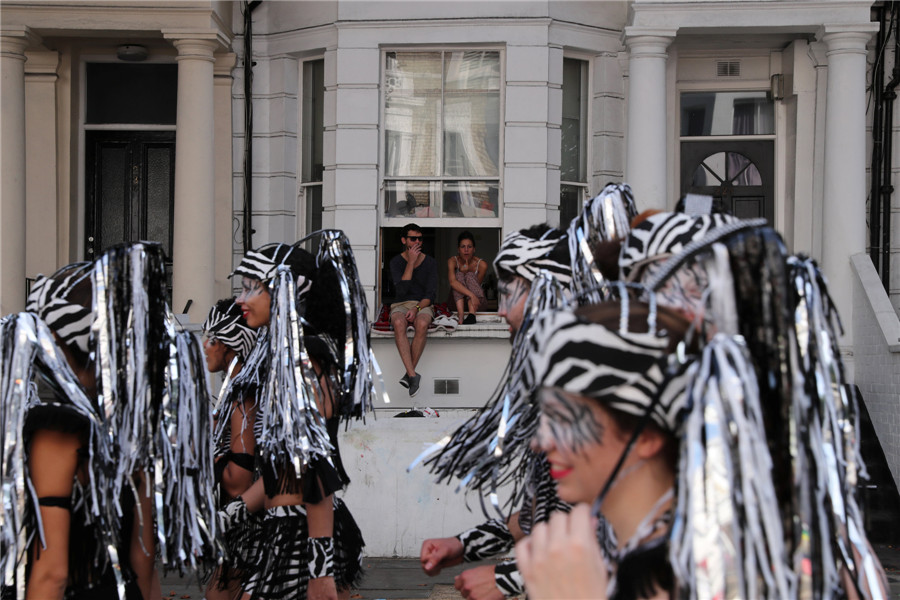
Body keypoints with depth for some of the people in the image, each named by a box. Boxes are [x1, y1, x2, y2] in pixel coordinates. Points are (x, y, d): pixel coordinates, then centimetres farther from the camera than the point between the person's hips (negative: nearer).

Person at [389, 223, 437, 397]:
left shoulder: (430, 263, 2)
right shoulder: (396, 262, 0)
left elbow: (431, 295, -3)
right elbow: (402, 290, -15)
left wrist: (416, 309, -22)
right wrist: (411, 262, -16)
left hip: (423, 306, 0)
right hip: (400, 306, 0)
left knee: (422, 324, -38)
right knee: (399, 324, -38)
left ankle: (408, 374, -30)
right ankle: (413, 376, -44)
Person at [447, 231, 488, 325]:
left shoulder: (482, 265, -12)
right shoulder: (452, 261, -14)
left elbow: (476, 285, -9)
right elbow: (452, 281, -31)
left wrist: (466, 271, -24)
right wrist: (471, 295, -44)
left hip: (476, 299, 0)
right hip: (458, 299, 0)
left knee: (470, 276, -26)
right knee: (459, 275, -25)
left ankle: (472, 315, -46)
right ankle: (461, 316, -43)